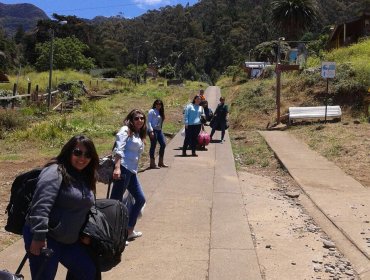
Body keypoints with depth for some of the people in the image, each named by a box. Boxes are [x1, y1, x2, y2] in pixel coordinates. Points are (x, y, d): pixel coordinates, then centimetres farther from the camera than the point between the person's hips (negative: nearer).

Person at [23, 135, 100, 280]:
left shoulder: (85, 178, 10)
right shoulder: (55, 171, -16)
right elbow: (41, 206, -27)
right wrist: (39, 237, -31)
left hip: (69, 240, 8)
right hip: (45, 239, -8)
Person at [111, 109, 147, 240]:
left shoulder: (139, 135, 21)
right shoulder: (126, 130, -3)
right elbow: (118, 149, -15)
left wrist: (135, 170, 19)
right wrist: (117, 167, -25)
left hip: (132, 171, 9)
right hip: (123, 169, -9)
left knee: (140, 199, 13)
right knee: (116, 201, -8)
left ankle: (129, 231, 23)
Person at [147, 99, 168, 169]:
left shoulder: (160, 112, 18)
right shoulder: (152, 111, -4)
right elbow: (149, 122, -11)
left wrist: (161, 130, 10)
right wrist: (151, 131, -18)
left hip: (159, 130, 8)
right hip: (153, 130, -8)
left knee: (163, 144, 5)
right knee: (153, 146, -5)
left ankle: (161, 162, 15)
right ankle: (152, 163, 2)